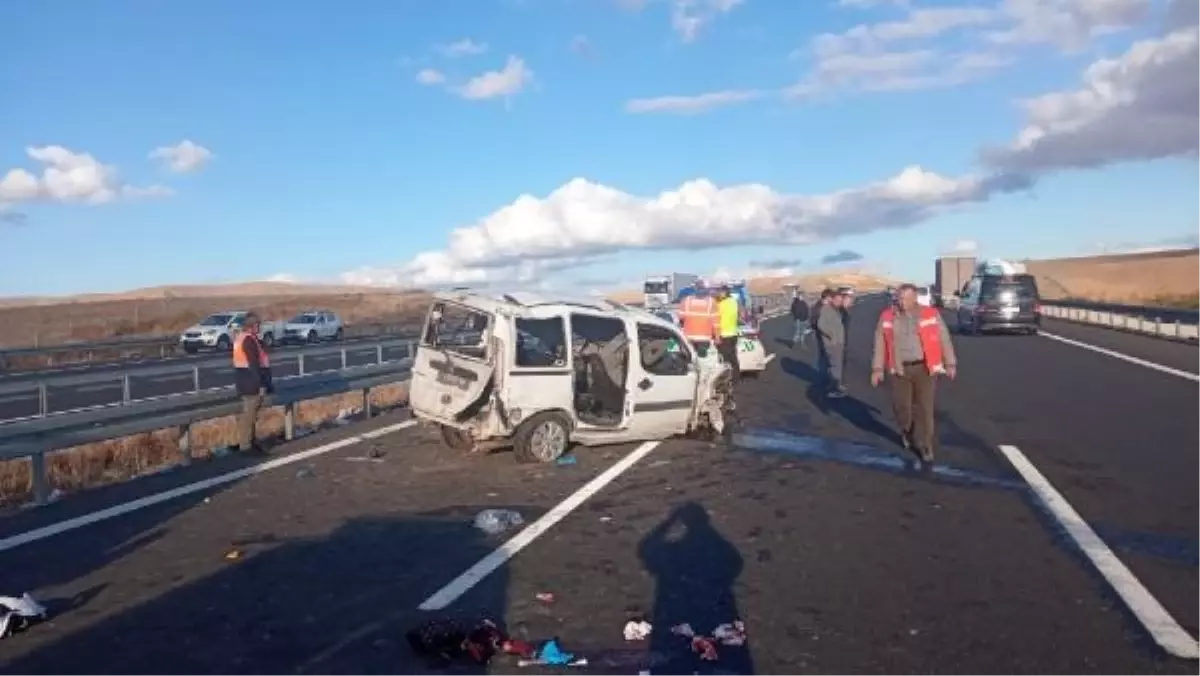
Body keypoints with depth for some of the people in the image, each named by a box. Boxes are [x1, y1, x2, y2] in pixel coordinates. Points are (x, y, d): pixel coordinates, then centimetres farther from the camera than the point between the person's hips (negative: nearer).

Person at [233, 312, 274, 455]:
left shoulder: (240, 337, 13)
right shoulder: (249, 339, -19)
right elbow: (254, 363, -23)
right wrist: (261, 384, -21)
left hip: (244, 378, 11)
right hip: (251, 380, -11)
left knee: (249, 412, 18)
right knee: (249, 414, -5)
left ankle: (249, 441, 27)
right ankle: (246, 446, -1)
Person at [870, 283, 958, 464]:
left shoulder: (931, 314, -2)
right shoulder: (887, 317, 1)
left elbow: (944, 339, 4)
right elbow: (880, 343, 4)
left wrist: (950, 364, 3)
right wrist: (877, 368, 2)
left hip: (925, 368, -1)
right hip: (900, 370, 1)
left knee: (924, 408, -1)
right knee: (901, 406, 6)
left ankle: (925, 446, 10)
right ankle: (907, 431, 36)